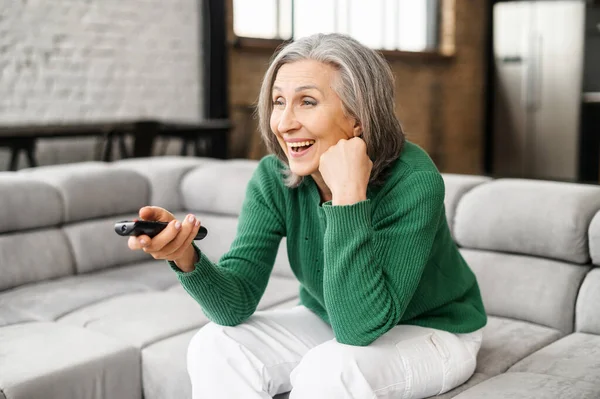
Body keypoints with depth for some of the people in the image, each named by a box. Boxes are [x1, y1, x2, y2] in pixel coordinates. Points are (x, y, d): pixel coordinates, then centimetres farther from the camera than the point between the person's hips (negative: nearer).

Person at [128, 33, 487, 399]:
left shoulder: (413, 181, -30)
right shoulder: (274, 178, -15)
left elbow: (360, 326, -35)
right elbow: (236, 303, -19)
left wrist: (349, 194, -41)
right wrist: (186, 257, -39)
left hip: (432, 332, -4)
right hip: (327, 324, 4)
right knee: (216, 348, -18)